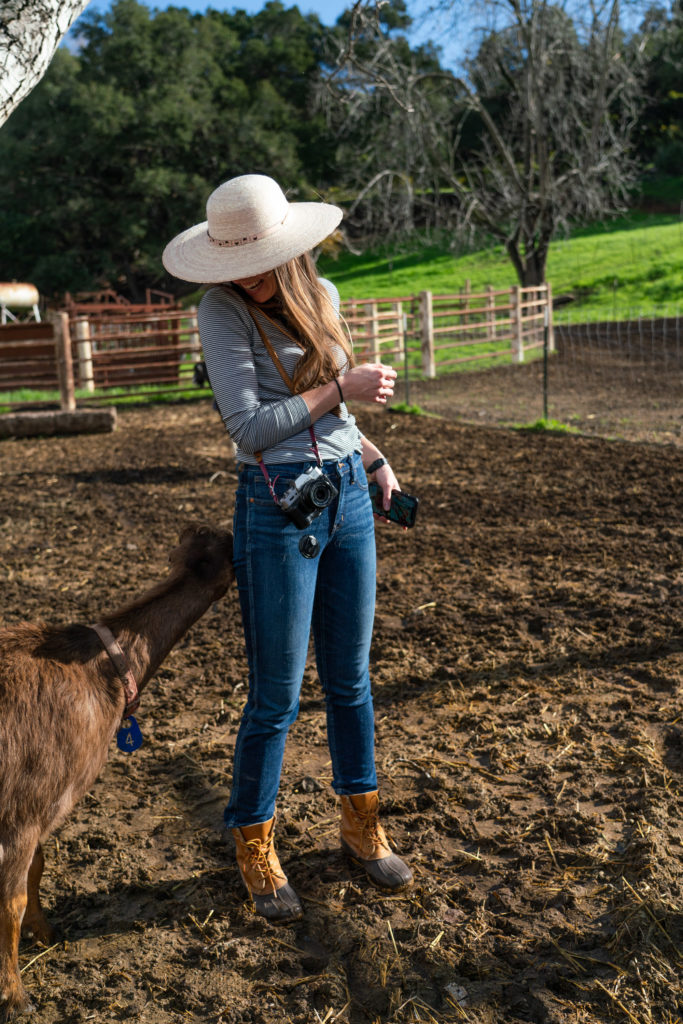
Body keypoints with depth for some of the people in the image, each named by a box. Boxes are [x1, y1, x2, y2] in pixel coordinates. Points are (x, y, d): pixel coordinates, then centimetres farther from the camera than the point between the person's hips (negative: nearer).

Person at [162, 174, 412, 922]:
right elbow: (250, 426, -17)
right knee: (276, 698, 3)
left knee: (349, 680, 16)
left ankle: (360, 824, 35)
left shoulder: (321, 296, 8)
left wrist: (375, 459, 10)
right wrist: (341, 388, -14)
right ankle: (253, 849, 25)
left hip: (349, 500, 6)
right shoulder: (222, 309, -9)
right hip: (279, 510, -5)